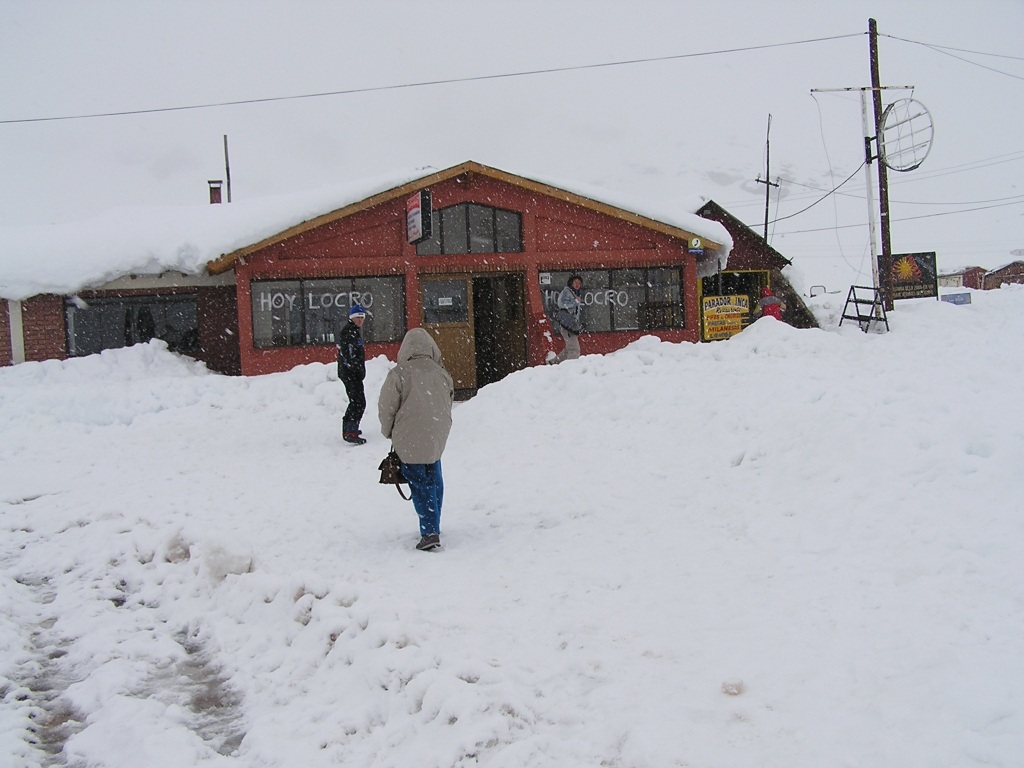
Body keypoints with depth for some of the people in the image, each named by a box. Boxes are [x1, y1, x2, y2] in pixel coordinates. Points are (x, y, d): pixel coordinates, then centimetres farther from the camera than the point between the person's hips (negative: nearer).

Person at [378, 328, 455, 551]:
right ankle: (433, 527, 27)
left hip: (410, 439, -5)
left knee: (420, 484, -2)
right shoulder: (442, 374, 3)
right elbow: (448, 403, 13)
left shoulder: (398, 374, -12)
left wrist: (389, 432, 11)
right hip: (437, 438, 5)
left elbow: (386, 407, -7)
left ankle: (430, 532, -12)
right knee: (434, 481, 18)